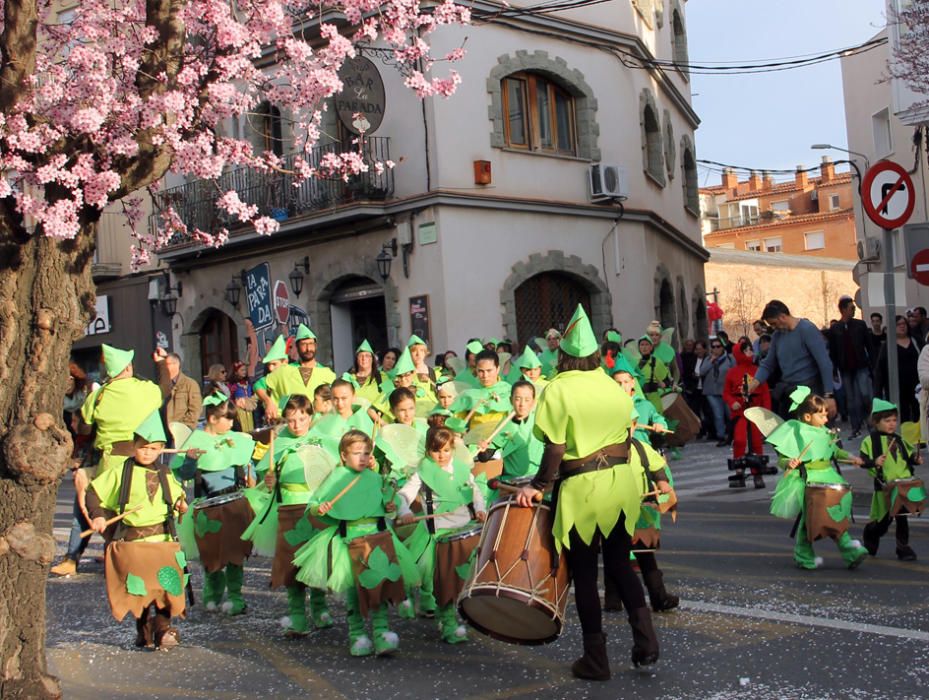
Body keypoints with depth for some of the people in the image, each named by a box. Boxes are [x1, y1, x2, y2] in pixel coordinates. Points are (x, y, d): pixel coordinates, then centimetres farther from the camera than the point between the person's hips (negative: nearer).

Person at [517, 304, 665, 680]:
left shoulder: (558, 389, -9)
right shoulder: (615, 387, 8)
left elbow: (556, 450, -14)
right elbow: (625, 438, 12)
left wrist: (537, 486, -5)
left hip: (582, 489, -5)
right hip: (621, 482, 5)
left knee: (585, 573, 6)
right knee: (619, 563, 20)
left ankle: (596, 659, 14)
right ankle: (645, 639, 9)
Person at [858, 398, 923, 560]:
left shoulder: (898, 440, 12)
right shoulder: (870, 441, -4)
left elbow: (909, 455, 22)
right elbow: (863, 461, -7)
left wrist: (915, 459, 1)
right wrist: (874, 462, -25)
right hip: (884, 486, -4)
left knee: (902, 518, 4)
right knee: (883, 520, 3)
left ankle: (903, 547, 13)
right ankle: (869, 540, 30)